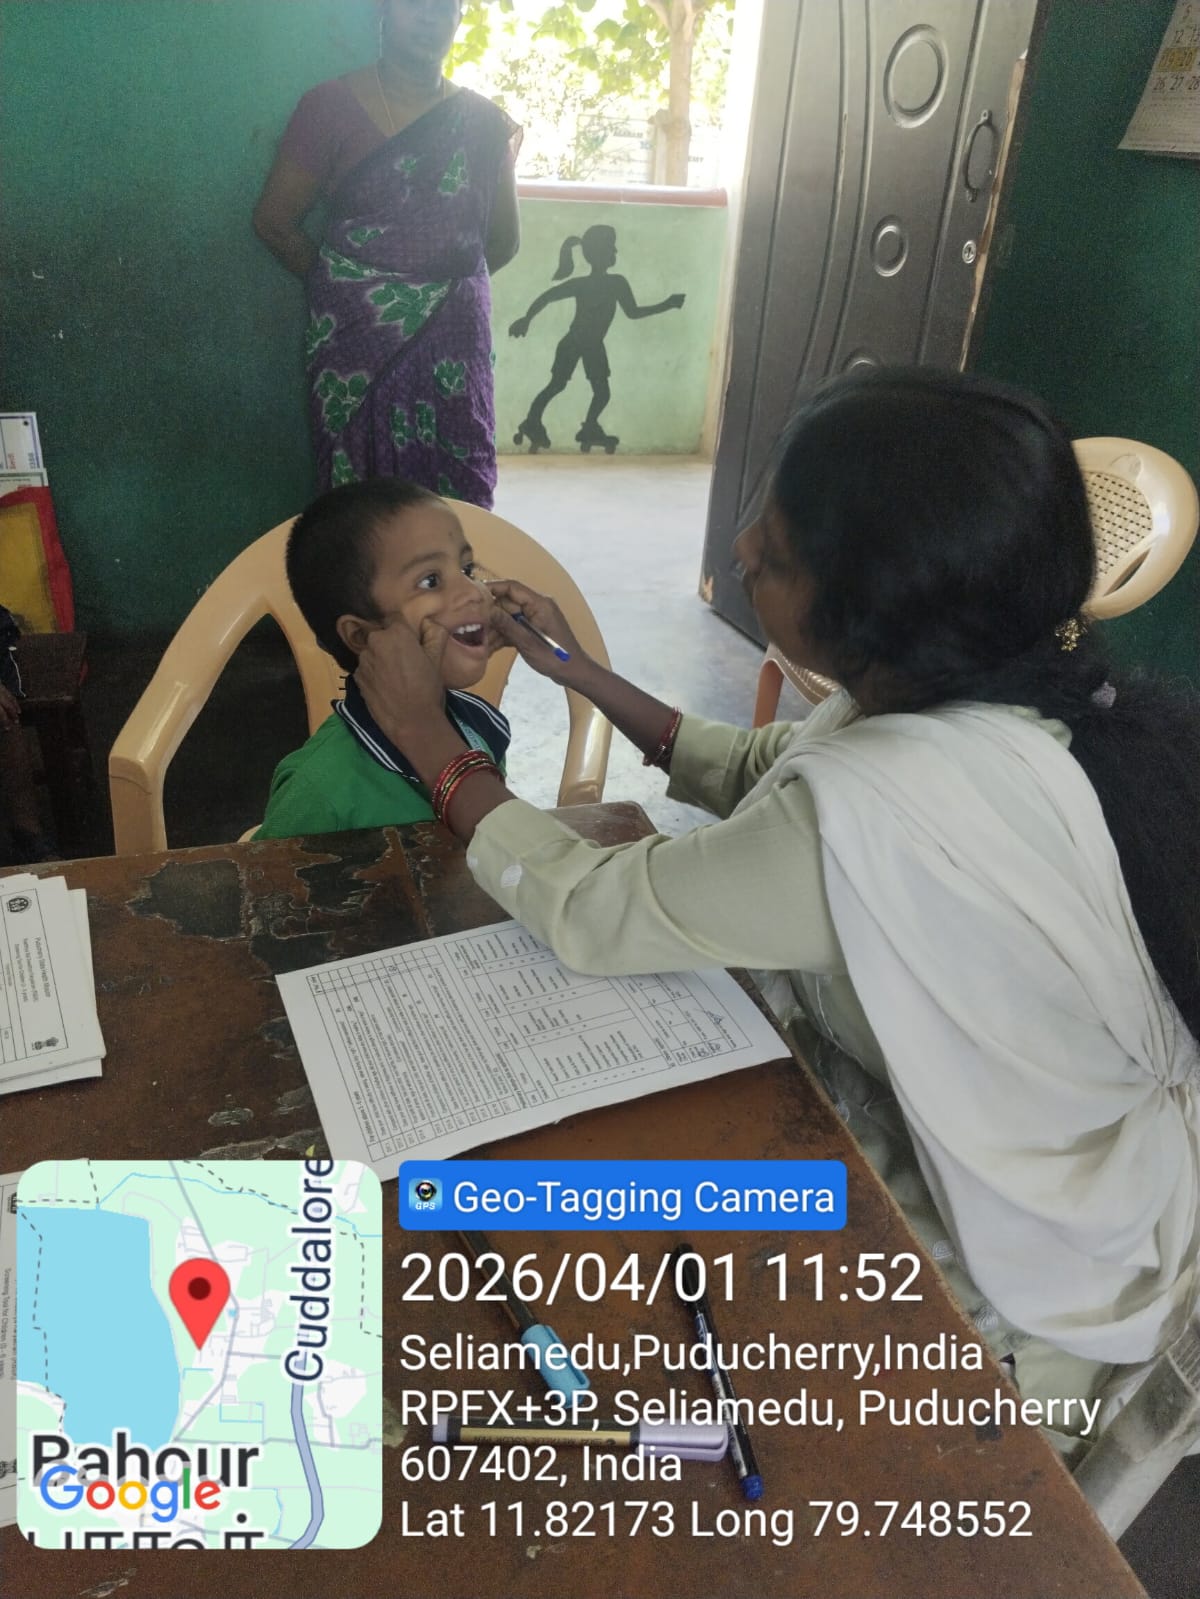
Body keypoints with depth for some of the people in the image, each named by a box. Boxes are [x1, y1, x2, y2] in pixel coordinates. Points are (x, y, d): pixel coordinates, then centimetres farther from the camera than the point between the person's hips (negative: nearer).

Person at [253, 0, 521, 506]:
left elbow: (503, 241, 16)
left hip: (453, 335, 2)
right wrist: (344, 288, 8)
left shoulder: (483, 122, 9)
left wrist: (442, 285, 10)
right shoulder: (332, 105, -1)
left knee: (457, 493, -2)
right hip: (357, 333, -2)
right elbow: (275, 219, 1)